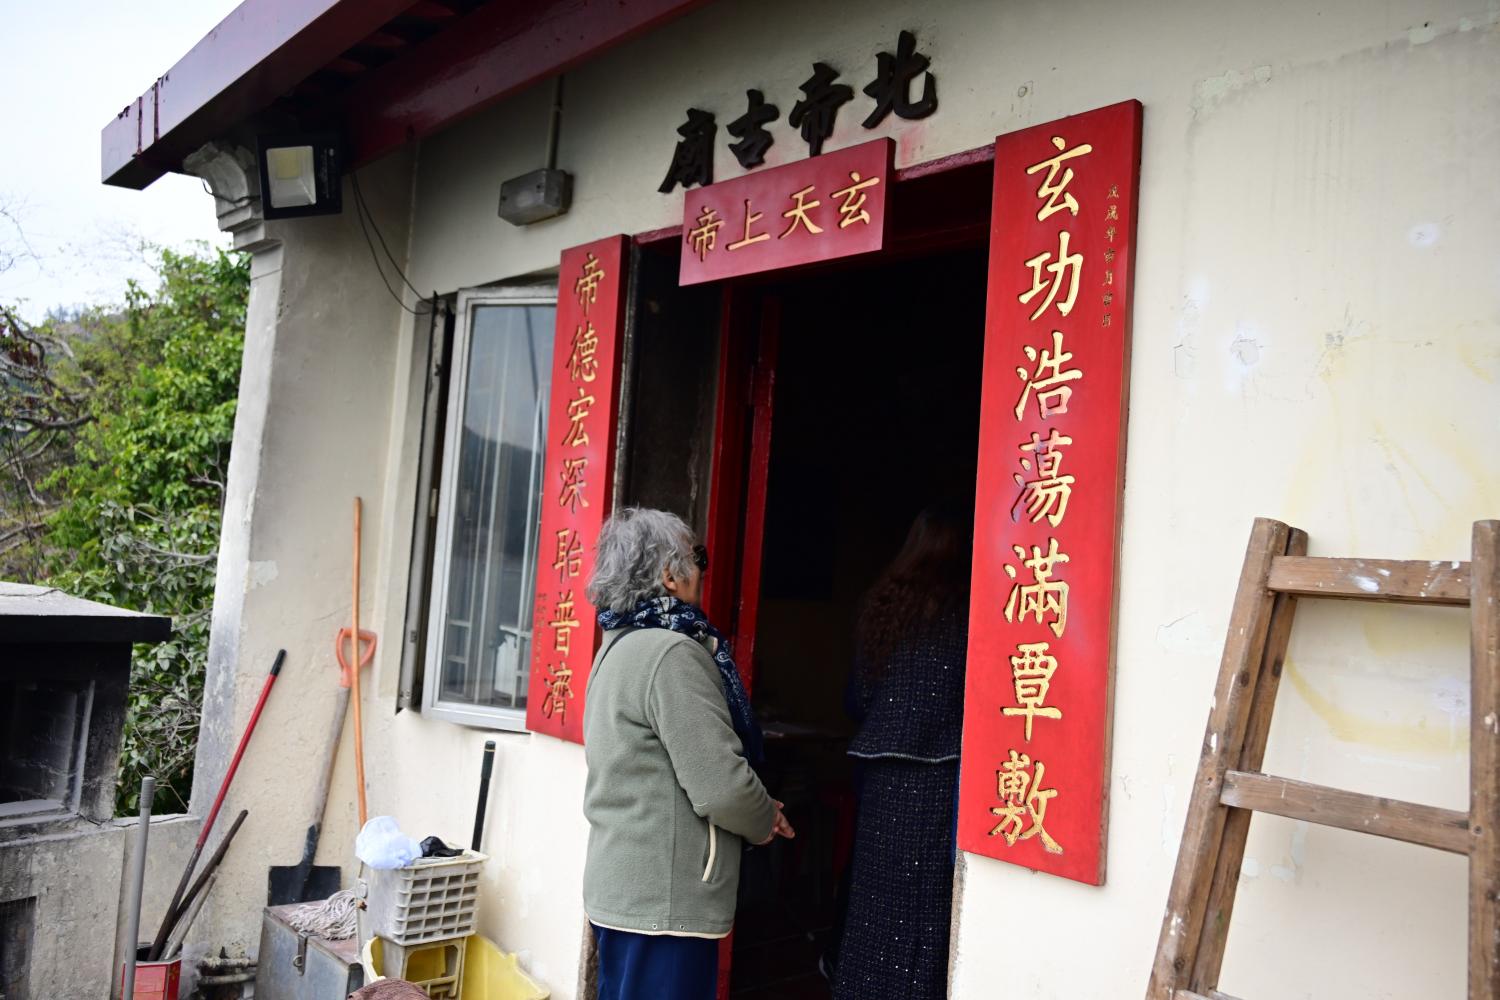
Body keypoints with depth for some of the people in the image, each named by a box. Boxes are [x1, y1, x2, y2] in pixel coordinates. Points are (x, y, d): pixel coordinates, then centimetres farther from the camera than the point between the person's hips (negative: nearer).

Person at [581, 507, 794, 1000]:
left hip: (622, 886, 10)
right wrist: (766, 820, -2)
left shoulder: (620, 645, 11)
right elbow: (719, 786, -23)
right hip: (665, 898, -10)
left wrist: (752, 810, 11)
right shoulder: (671, 652, -20)